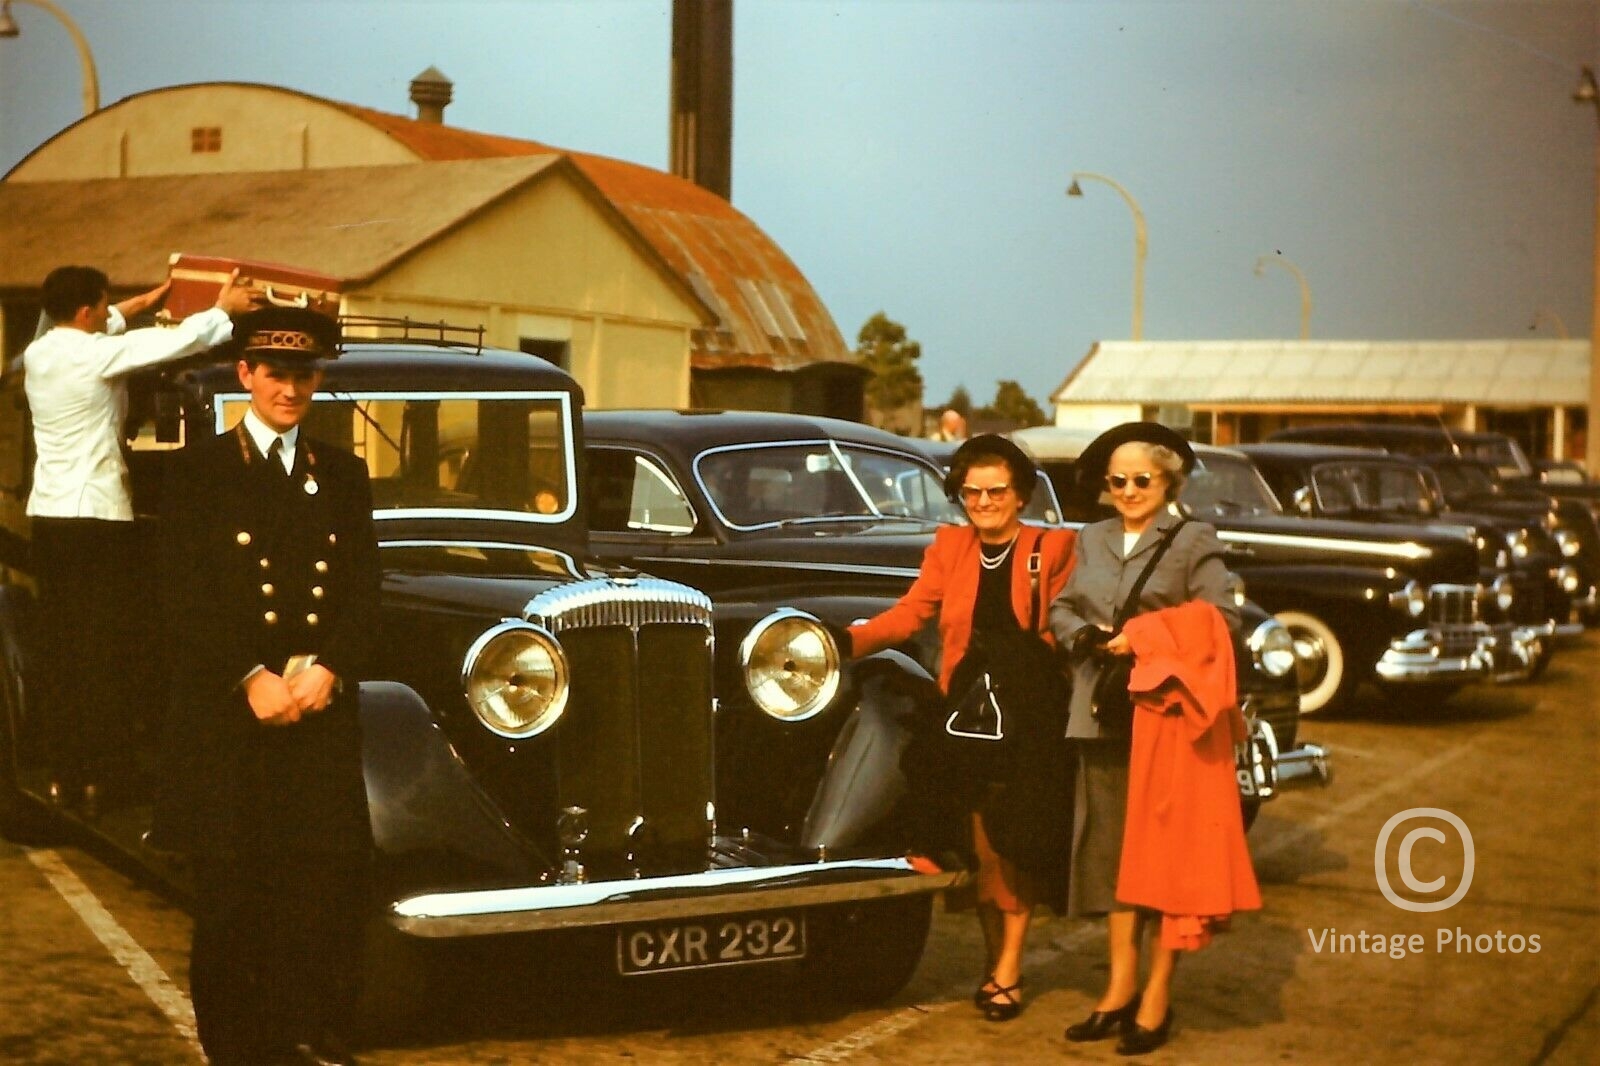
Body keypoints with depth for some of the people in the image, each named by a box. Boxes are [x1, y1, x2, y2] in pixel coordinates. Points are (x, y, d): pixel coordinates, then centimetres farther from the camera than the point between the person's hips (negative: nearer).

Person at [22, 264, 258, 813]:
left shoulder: (37, 353, 7)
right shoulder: (98, 353, -14)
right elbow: (183, 339, -10)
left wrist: (143, 302, 35)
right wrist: (225, 308, 8)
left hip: (47, 515, 7)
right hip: (99, 517, -7)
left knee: (57, 646, 9)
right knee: (105, 649, -2)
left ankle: (62, 773, 13)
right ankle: (98, 775, -2)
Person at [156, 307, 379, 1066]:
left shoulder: (343, 475, 14)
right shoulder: (199, 471, 5)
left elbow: (364, 591, 7)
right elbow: (186, 599, -4)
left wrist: (327, 669, -9)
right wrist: (251, 679, -14)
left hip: (322, 711, 2)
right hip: (225, 713, -2)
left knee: (328, 882, -4)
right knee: (231, 891, 1)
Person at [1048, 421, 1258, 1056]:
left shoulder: (1194, 541, 1)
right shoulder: (1091, 540, 18)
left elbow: (1221, 620, -8)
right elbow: (1061, 610, 17)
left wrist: (1147, 639, -15)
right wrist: (1086, 637, -4)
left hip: (1169, 715, -5)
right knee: (1110, 849, 6)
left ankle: (1156, 998, 3)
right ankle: (1120, 987, 13)